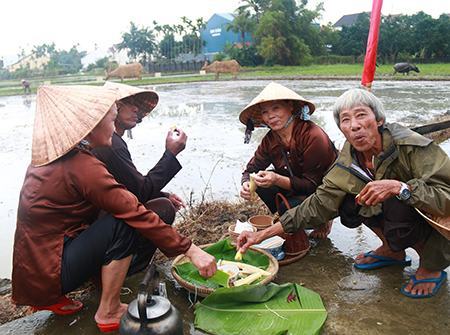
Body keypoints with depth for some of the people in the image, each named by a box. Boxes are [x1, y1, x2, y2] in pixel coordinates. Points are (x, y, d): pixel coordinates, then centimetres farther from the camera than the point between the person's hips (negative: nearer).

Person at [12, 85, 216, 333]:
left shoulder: (50, 157, 5)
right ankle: (108, 313, -2)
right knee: (123, 224, -19)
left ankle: (53, 300, 14)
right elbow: (137, 215, -25)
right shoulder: (82, 167, -23)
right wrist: (190, 250, -19)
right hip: (48, 275, -9)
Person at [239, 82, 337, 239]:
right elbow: (251, 169, -2)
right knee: (262, 182, -16)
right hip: (297, 188, 6)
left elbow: (313, 184, -27)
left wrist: (277, 180, -41)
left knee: (288, 208, -29)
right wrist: (246, 184, -26)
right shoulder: (270, 140, -6)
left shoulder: (313, 137, -27)